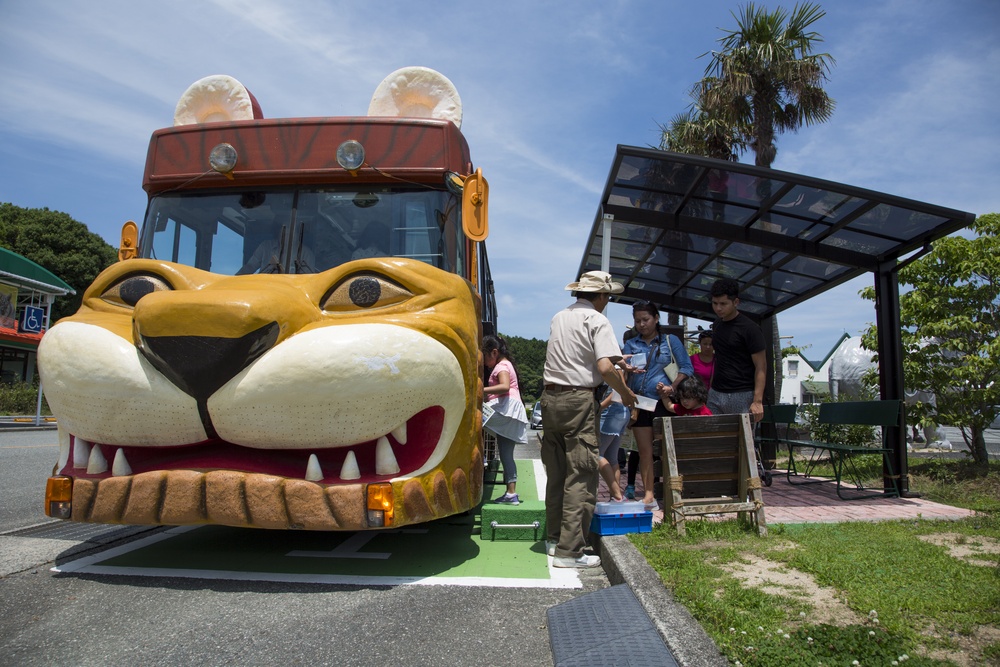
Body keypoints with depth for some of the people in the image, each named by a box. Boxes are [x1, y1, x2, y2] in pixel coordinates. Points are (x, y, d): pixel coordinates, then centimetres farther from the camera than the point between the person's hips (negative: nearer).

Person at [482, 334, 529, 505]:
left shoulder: (501, 366, -4)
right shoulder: (505, 364, 27)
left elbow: (504, 387, -24)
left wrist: (482, 390, -27)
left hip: (507, 408, -10)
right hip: (507, 414, 10)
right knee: (506, 454, 10)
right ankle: (511, 494, 10)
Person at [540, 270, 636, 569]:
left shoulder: (559, 318, 15)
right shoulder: (596, 320, -6)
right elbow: (605, 368, -17)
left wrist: (615, 359, 31)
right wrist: (626, 393, -1)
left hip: (550, 397, 7)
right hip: (578, 401, -7)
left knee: (556, 473, 15)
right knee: (581, 476, -3)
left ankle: (554, 538, 24)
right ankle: (569, 550, -2)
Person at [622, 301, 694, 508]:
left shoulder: (671, 341, 9)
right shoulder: (631, 344, 16)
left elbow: (687, 367, 3)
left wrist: (672, 386, -13)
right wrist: (626, 369, -19)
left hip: (664, 402, -3)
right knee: (645, 451, 3)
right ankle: (648, 494, 7)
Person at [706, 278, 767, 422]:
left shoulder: (749, 329, -8)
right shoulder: (717, 325, 12)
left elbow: (761, 367, -10)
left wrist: (757, 401, -19)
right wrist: (710, 389, 12)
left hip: (742, 396, -6)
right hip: (715, 394, 6)